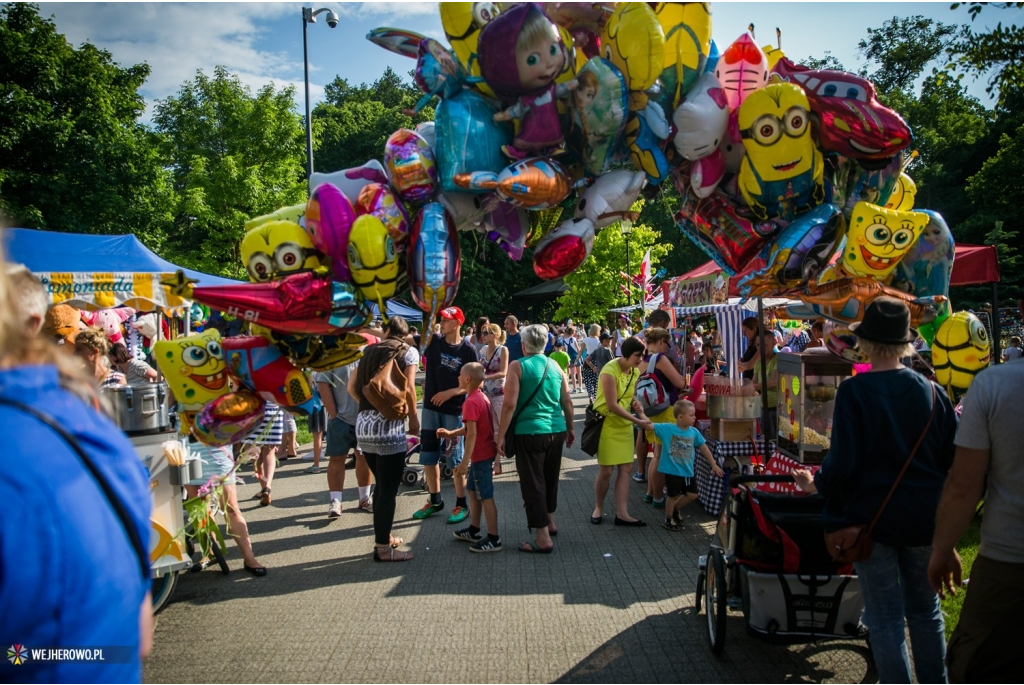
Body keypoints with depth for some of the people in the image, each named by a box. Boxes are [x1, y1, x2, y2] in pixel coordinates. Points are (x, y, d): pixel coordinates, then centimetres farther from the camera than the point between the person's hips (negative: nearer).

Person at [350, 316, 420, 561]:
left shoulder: (369, 351, 15)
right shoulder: (407, 352, 1)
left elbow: (352, 387, 14)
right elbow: (408, 389, -9)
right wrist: (413, 418, 4)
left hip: (364, 424, 6)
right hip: (389, 426, -6)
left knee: (382, 485, 20)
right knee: (389, 488, 3)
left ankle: (382, 536, 30)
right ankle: (383, 548, 10)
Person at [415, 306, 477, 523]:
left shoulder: (468, 350, -7)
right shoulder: (433, 341, 1)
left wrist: (450, 392, -17)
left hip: (454, 409, -4)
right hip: (431, 407, 4)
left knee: (455, 458, 2)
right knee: (428, 456, 11)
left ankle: (461, 504, 14)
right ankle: (435, 501, 26)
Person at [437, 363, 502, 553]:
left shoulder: (470, 402, -21)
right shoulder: (481, 397, 9)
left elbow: (472, 434, -24)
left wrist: (465, 461, -22)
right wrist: (450, 433, 16)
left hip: (481, 456, -10)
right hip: (484, 453, 10)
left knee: (486, 497, -3)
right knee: (473, 490, 21)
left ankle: (494, 539, 4)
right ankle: (473, 530, 32)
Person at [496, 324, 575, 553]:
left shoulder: (517, 366, -7)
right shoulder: (555, 366, 7)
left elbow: (510, 404, -14)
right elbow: (567, 401, 10)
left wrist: (501, 435, -9)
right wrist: (570, 428, 22)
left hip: (529, 432, -5)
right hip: (557, 430, 6)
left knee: (532, 482, 1)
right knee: (550, 478, 22)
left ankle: (543, 538, 0)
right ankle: (549, 522, 38)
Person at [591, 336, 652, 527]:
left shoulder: (635, 372, 1)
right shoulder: (610, 371, -23)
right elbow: (612, 405, -25)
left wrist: (640, 412, -9)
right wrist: (638, 421, -23)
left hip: (625, 424, 7)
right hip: (607, 424, -7)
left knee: (625, 468, 3)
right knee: (606, 471, -1)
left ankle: (621, 513, 6)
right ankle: (598, 508, 19)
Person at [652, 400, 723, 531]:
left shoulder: (694, 432, -3)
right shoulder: (667, 429, -15)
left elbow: (704, 448, 7)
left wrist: (714, 465, 11)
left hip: (688, 471, 5)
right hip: (672, 471, -5)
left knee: (692, 495, 11)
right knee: (673, 495, 4)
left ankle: (675, 509, 37)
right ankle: (668, 519, 26)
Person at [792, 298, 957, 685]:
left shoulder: (855, 391, -15)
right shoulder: (931, 391, -1)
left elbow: (843, 460, -18)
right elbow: (953, 457, 1)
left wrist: (815, 484, 0)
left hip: (872, 517, -4)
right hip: (925, 518, 5)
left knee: (885, 618, 5)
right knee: (926, 609, 20)